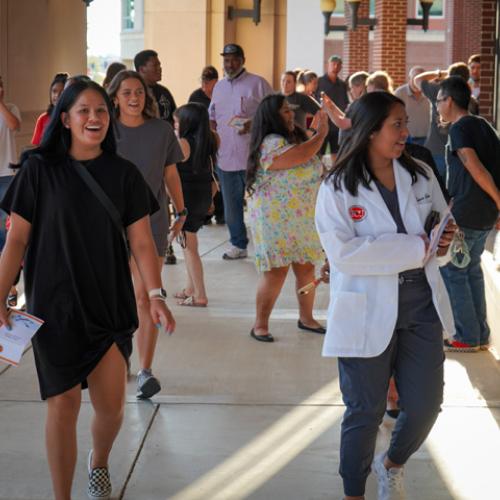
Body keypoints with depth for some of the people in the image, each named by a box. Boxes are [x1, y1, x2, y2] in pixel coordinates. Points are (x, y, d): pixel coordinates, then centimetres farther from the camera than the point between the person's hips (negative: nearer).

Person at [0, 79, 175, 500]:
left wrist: (157, 295, -11)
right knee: (63, 405, 0)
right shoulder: (39, 170, -2)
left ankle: (99, 463, 34)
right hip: (54, 306, -2)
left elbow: (141, 242, 1)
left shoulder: (123, 174, 3)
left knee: (111, 406, 1)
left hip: (110, 305, 2)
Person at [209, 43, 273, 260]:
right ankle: (238, 244, 23)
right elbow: (212, 116, 24)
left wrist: (254, 124, -21)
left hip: (253, 157, -6)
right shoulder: (219, 86, 15)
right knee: (231, 204, 12)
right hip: (225, 156, 6)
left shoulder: (257, 83, -4)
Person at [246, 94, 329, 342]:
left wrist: (317, 131, 14)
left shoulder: (294, 138, 14)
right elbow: (300, 156, -31)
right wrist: (321, 133, -19)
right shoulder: (271, 144, -17)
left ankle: (306, 317, 26)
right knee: (277, 271, -8)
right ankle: (260, 325, 2)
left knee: (306, 267, 11)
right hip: (276, 220, -9)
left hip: (302, 219, 9)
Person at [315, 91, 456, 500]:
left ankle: (392, 465, 39)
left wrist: (444, 242, -13)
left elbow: (443, 230, 13)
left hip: (422, 306, 4)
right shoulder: (338, 188, -9)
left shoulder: (421, 176, 4)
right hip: (368, 313, -4)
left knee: (425, 405, 8)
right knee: (365, 411, 8)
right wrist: (417, 247, -22)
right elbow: (343, 253, -21)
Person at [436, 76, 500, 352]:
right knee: (472, 270, 18)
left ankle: (468, 337, 5)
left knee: (452, 272, 2)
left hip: (463, 214, -9)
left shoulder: (459, 128, -13)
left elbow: (477, 170, -21)